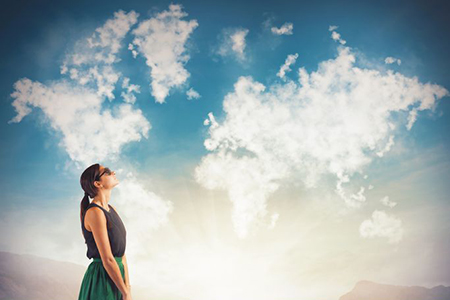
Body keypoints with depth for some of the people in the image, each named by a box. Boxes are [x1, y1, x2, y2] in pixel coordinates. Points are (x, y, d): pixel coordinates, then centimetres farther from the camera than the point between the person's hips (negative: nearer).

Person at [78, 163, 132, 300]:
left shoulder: (111, 209, 8)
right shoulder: (95, 212, -18)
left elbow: (121, 252, 7)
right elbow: (107, 259, -20)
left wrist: (127, 287, 3)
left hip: (115, 275, 8)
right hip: (101, 279, -8)